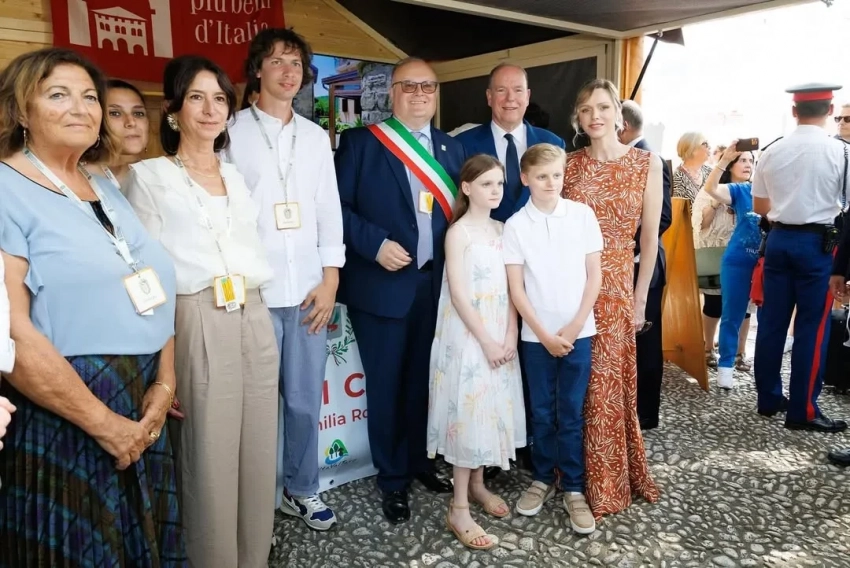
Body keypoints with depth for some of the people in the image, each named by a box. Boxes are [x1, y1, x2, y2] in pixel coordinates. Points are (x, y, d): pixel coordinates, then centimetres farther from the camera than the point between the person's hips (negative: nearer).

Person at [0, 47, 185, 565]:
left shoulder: (107, 189, 12)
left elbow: (155, 293, 12)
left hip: (142, 413, 7)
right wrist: (104, 423, -15)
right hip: (60, 428, -6)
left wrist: (164, 386, 0)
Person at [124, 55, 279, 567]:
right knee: (209, 453, 2)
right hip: (198, 325, -5)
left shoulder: (236, 176, 18)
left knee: (258, 449, 11)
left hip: (255, 321, 5)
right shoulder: (149, 176, 2)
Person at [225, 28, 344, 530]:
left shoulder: (316, 136, 13)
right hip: (253, 291, -3)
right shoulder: (232, 131, 1)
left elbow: (329, 209, 10)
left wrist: (330, 278, 3)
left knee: (306, 399, 10)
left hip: (309, 287, 4)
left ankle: (302, 489, 28)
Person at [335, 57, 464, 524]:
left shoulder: (451, 149, 13)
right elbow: (337, 206, -6)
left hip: (437, 283, 4)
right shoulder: (360, 142, -1)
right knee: (387, 384, 6)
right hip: (383, 283, -4)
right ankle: (393, 480, 23)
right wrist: (375, 244, -17)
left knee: (424, 379, 15)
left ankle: (420, 462, 34)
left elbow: (459, 211, 13)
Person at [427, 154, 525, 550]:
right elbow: (458, 294, -15)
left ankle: (477, 485, 32)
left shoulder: (502, 230, 9)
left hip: (501, 335, 6)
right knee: (468, 412, -3)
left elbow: (510, 288, 6)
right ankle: (459, 509, 7)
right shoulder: (458, 231, -10)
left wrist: (510, 335, -5)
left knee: (491, 409, 14)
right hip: (468, 336, -6)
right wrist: (486, 341, -16)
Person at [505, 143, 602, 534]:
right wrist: (544, 334, -8)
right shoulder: (515, 225, -3)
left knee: (571, 413, 6)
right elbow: (516, 289, -3)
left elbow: (595, 274, 1)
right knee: (542, 412, 11)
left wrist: (574, 326, -6)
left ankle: (573, 488, 19)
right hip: (537, 335, 0)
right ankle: (543, 478, 28)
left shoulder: (583, 215, -1)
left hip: (578, 332, 0)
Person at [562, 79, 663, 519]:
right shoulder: (568, 164, 4)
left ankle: (608, 481, 24)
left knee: (609, 382, 5)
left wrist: (639, 298, -1)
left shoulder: (647, 164, -1)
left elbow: (650, 237, 1)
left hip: (615, 285, -1)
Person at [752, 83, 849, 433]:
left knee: (772, 321, 10)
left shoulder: (771, 152, 4)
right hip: (817, 242, -4)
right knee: (812, 326, 2)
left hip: (778, 239, 4)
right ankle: (802, 411, 7)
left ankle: (768, 398, 20)